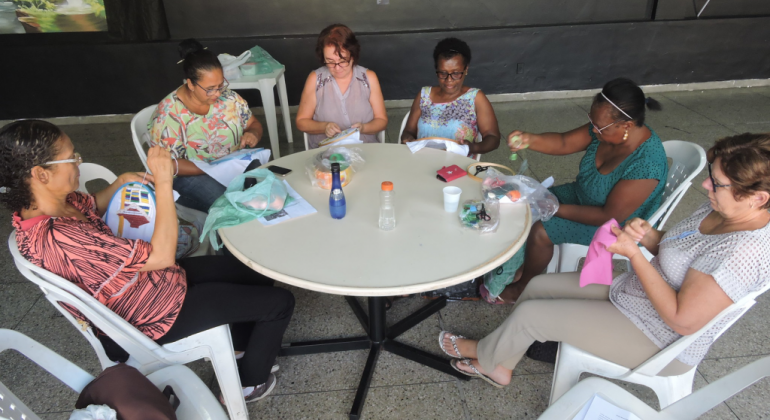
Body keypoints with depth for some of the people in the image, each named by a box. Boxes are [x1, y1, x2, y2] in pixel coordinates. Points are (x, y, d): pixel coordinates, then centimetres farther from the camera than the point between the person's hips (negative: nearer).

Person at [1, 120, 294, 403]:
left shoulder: (38, 204, -7)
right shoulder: (57, 237, -37)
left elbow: (93, 206, 16)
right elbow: (161, 255, -35)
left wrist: (122, 182, -3)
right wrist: (163, 182, -32)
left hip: (151, 277, 9)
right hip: (154, 316, -9)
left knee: (259, 273, 17)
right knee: (280, 302, -2)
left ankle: (241, 342, 42)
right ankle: (250, 383, 21)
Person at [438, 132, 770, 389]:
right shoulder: (722, 208, -5)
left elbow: (682, 320, -29)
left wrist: (634, 253, -27)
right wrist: (649, 237, -13)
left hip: (657, 344, -9)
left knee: (529, 314, -8)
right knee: (538, 285, 8)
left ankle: (485, 354, 26)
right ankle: (499, 367, 26)